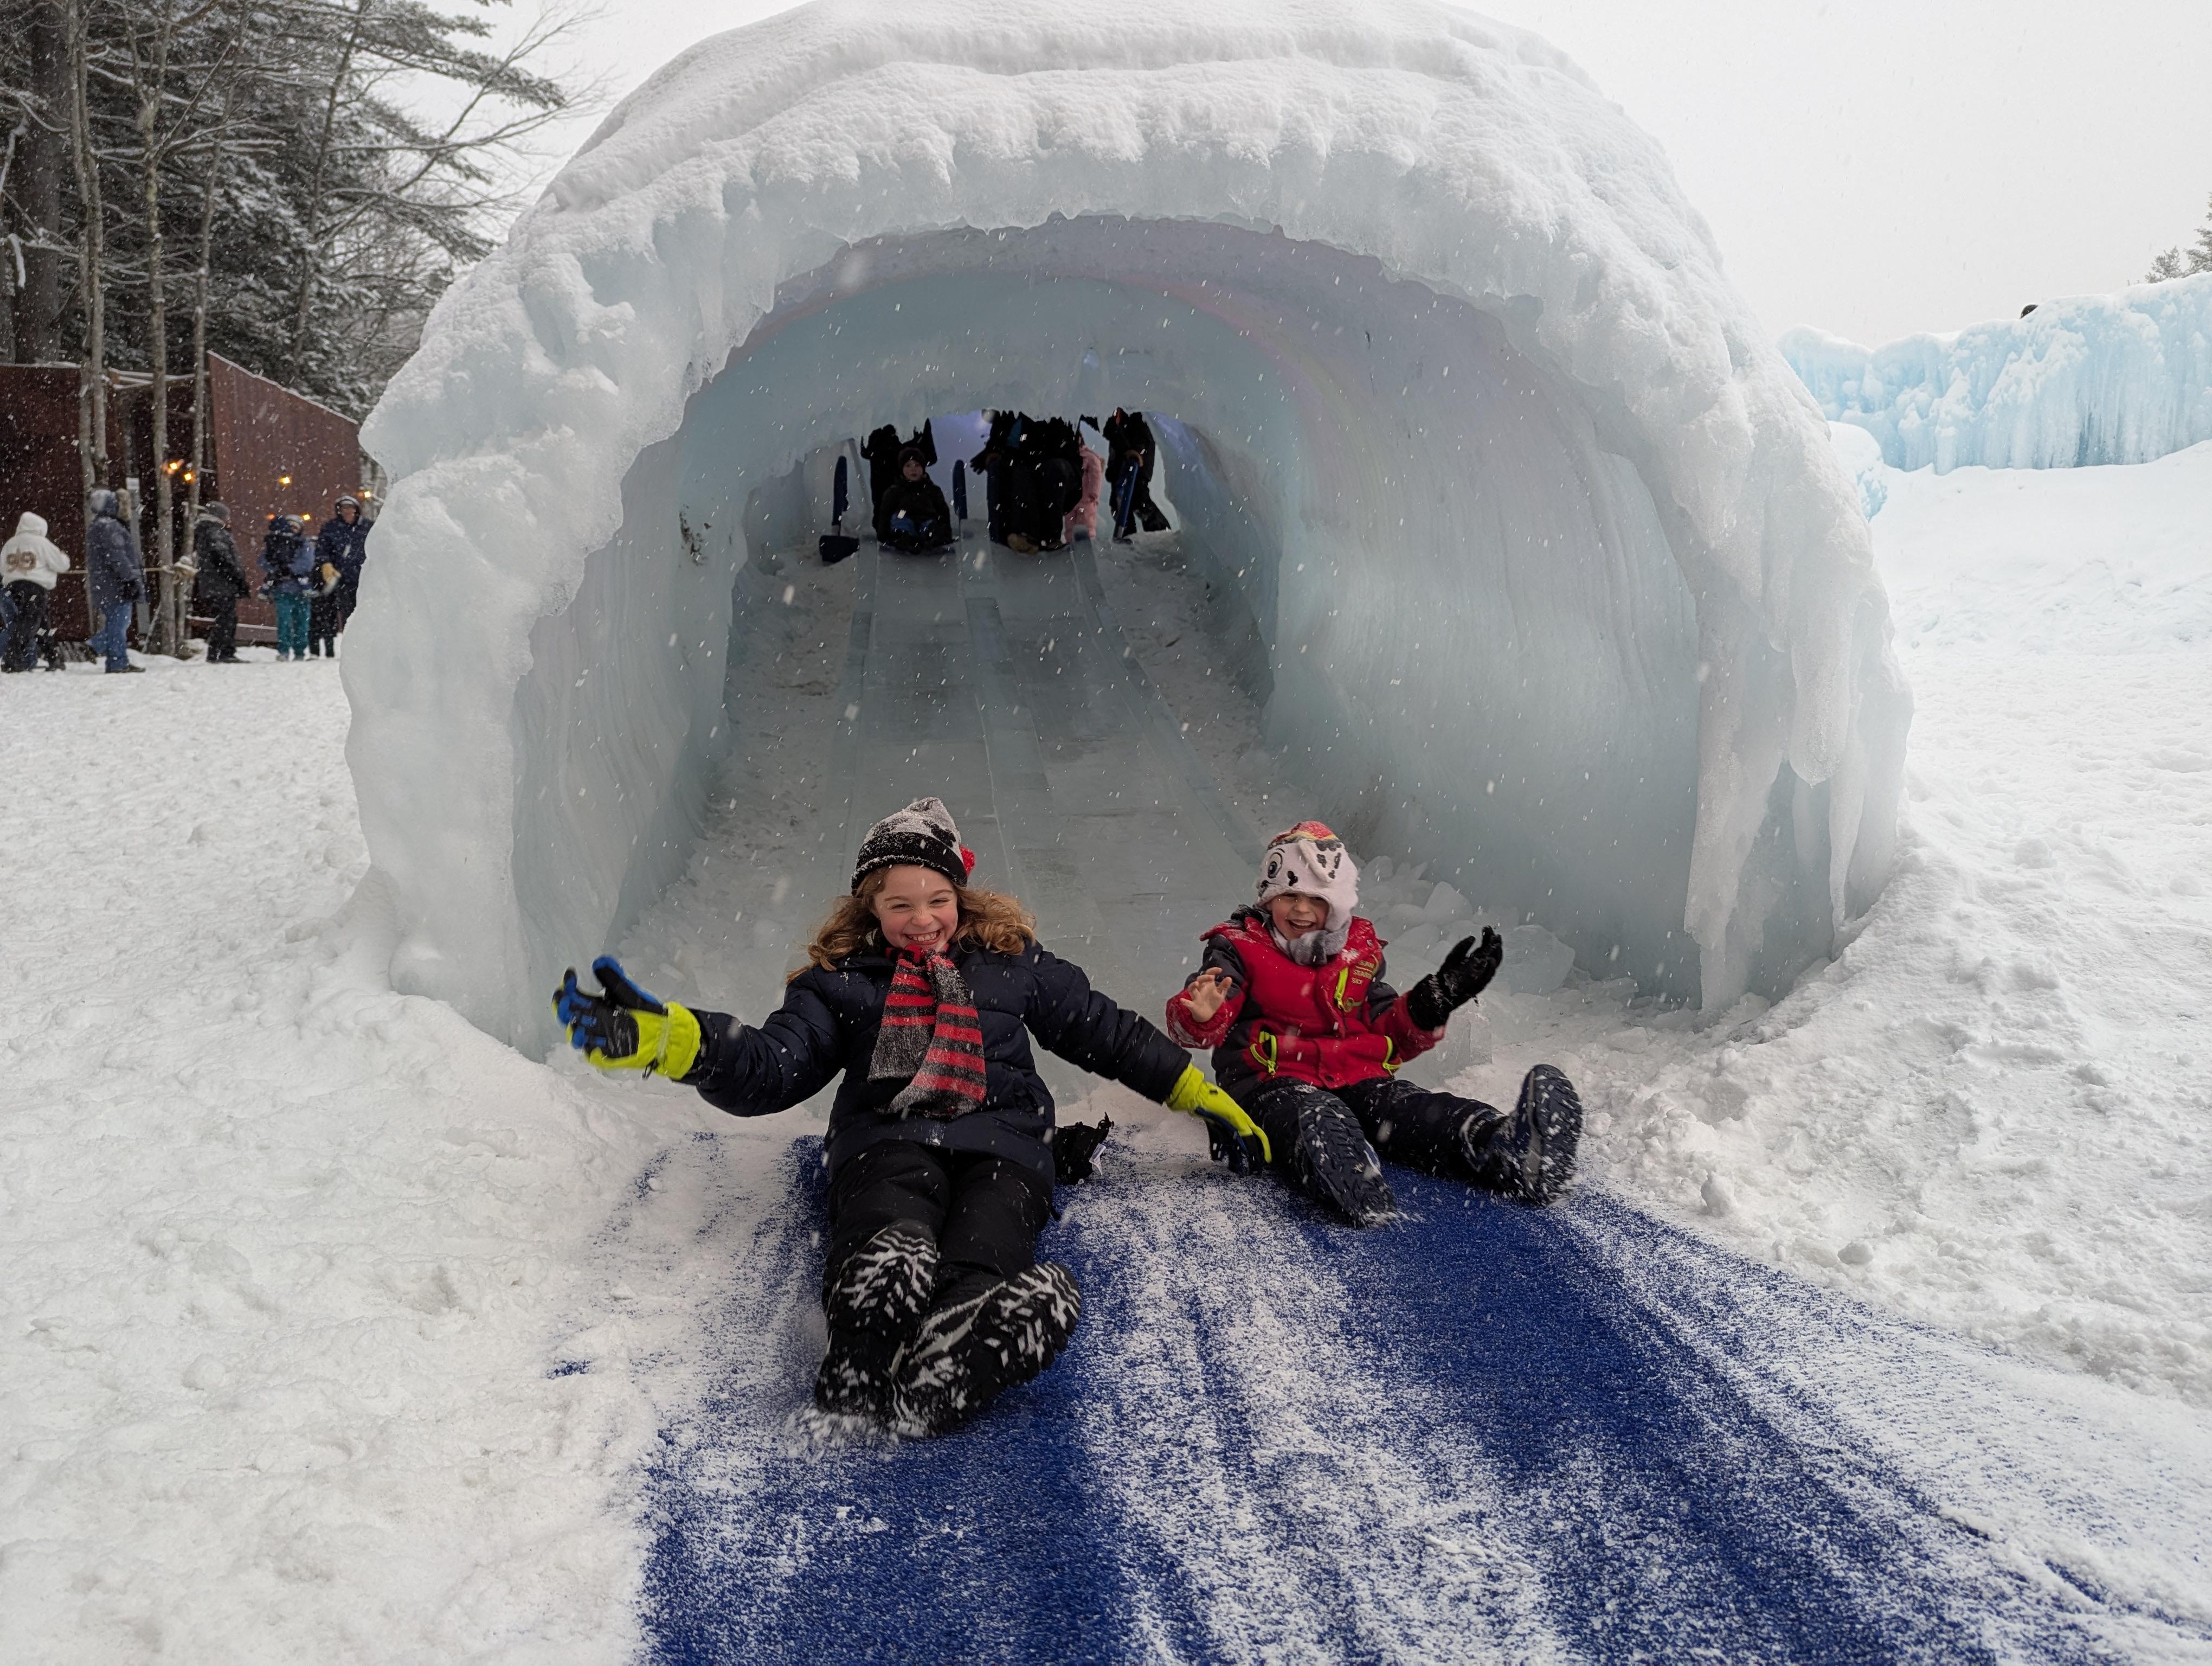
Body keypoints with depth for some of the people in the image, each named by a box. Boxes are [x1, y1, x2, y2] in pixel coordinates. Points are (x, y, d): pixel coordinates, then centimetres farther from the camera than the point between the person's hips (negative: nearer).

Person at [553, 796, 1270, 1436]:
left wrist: (1205, 1098, 31)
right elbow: (772, 1067, 8)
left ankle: (930, 1378, -62)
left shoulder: (1011, 959, 24)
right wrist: (663, 1035, -10)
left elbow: (1108, 1033, 32)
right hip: (888, 1140, -1)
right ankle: (868, 1362, -65)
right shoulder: (840, 980, 21)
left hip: (1002, 1143, 1)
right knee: (890, 1249, -39)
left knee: (982, 1254, -36)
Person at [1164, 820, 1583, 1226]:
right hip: (1273, 1083, -4)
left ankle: (1507, 1153, -58)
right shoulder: (1240, 947, 6)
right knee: (1318, 1119, -40)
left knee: (1410, 1109, -29)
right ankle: (1354, 1187, -75)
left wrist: (1433, 1004, 2)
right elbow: (1188, 1022, -8)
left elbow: (1388, 1032, 20)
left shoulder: (1360, 951, 19)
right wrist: (1202, 1015, -34)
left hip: (1358, 1079, 4)